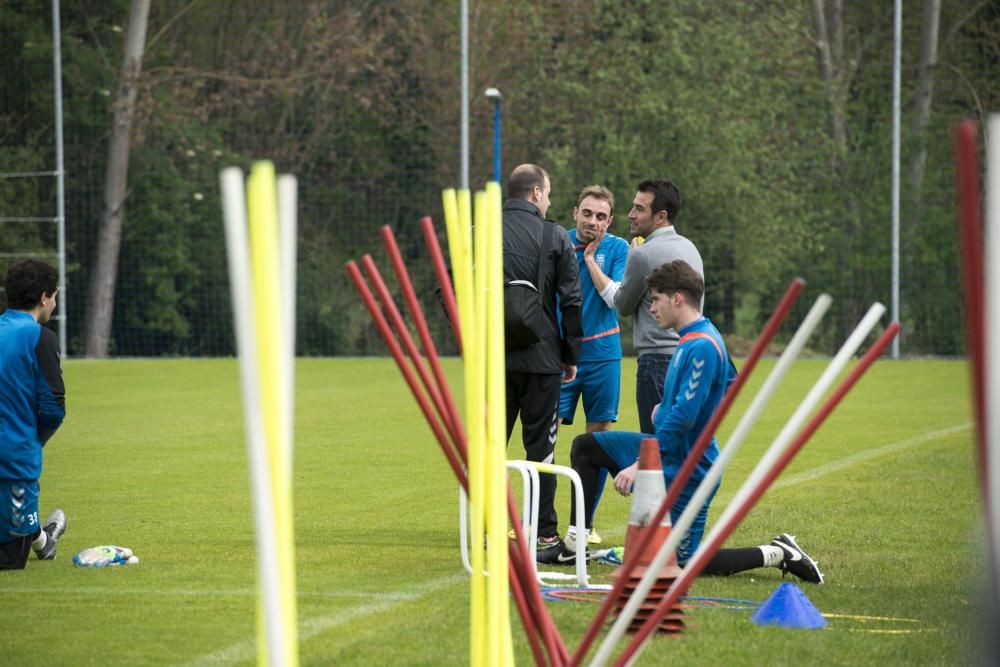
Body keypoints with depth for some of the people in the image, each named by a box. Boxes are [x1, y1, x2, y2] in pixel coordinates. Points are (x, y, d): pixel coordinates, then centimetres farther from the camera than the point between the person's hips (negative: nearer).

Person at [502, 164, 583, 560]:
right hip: (541, 359, -2)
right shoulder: (555, 238, -3)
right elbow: (571, 301, -3)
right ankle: (543, 532, 2)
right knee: (540, 445, 3)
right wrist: (571, 356, 6)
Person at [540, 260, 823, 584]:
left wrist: (640, 465, -26)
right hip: (667, 449, 10)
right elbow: (729, 383, 23)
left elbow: (683, 417, -28)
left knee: (686, 562, -3)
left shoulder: (702, 347, -25)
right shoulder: (694, 338, 6)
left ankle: (778, 555, 3)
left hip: (683, 467, -10)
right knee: (585, 446, 11)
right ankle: (574, 545, 9)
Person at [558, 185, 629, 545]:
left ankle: (584, 523, 11)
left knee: (597, 436, 2)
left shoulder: (617, 248, 1)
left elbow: (615, 298, -10)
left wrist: (590, 257, -10)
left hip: (601, 353, 0)